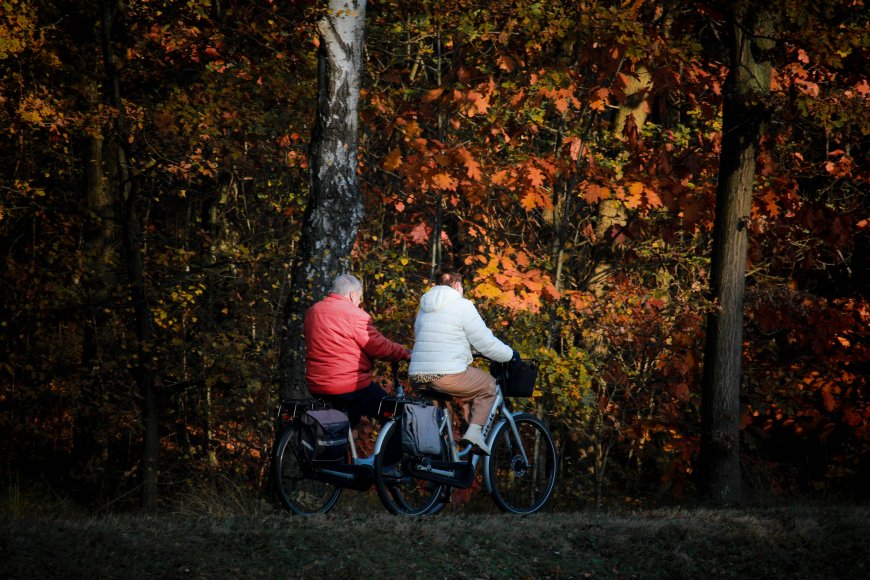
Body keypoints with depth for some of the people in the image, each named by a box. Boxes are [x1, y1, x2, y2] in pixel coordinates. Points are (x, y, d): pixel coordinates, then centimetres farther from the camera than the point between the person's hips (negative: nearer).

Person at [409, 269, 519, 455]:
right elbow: (486, 343, -3)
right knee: (488, 385, 15)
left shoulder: (424, 308, 20)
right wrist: (511, 355, 14)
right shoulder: (462, 306, -1)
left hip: (418, 376, 7)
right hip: (448, 375, -7)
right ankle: (475, 430, -1)